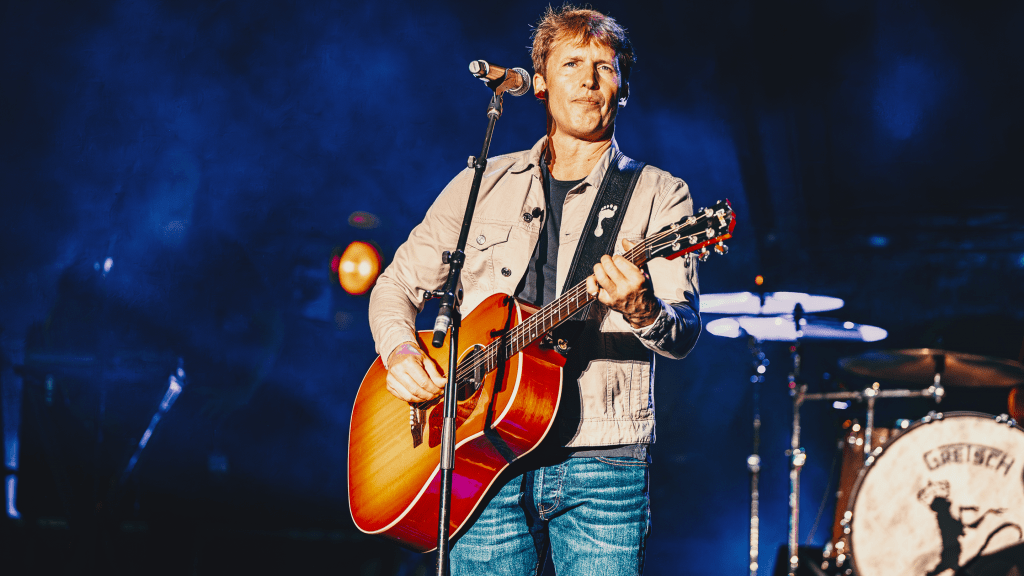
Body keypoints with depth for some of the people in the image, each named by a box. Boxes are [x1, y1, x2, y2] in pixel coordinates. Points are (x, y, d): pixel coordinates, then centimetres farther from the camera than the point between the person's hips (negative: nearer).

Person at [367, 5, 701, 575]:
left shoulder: (658, 196, 4)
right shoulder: (483, 185, 13)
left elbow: (684, 332, -7)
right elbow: (399, 283, 18)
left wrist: (642, 311, -30)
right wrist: (400, 352, -2)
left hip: (602, 464, -2)